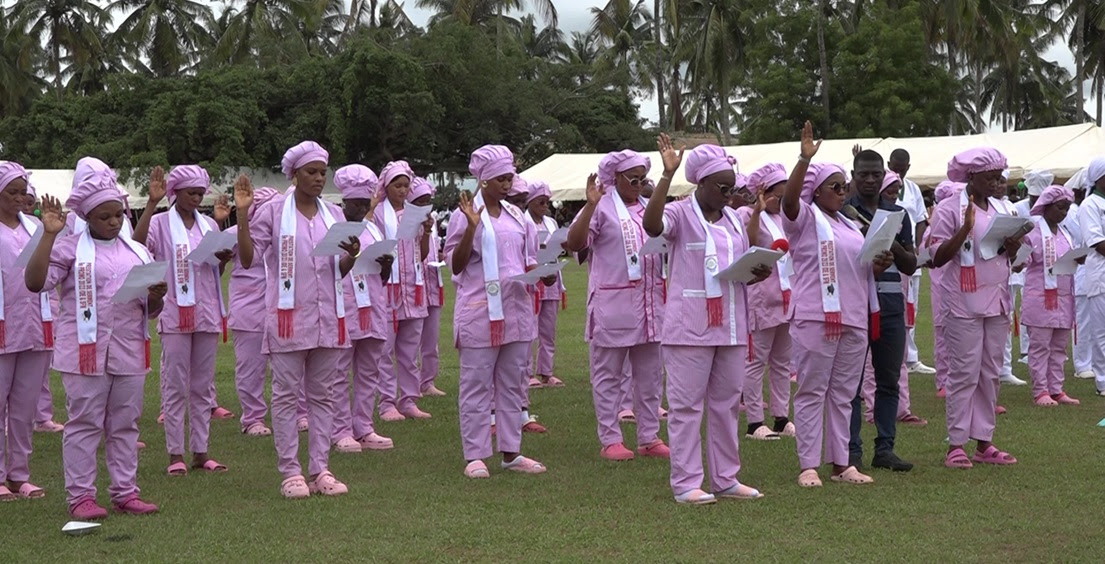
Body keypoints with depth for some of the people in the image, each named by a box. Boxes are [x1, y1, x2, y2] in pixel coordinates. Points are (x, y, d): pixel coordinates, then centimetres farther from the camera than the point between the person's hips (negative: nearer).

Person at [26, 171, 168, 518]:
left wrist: (157, 296, -7)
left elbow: (151, 311, 17)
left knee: (125, 423, 9)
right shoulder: (70, 248, -1)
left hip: (129, 351, 5)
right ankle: (80, 496, 6)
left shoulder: (137, 252, 13)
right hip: (85, 350, -4)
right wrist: (49, 234, -17)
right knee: (85, 423, 0)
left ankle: (125, 492, 17)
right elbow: (35, 282, -14)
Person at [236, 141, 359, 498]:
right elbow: (248, 258, -8)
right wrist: (242, 213, -15)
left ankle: (320, 470, 13)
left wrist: (352, 255, -6)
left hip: (326, 317, 5)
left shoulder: (333, 214, 11)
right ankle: (290, 472, 6)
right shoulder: (273, 212, -2)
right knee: (286, 395, 0)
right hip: (288, 316, -4)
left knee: (322, 395, 8)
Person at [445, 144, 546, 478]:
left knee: (512, 384, 10)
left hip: (516, 309, 6)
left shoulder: (516, 216, 13)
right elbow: (456, 264, -8)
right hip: (480, 310, -6)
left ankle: (511, 452, 17)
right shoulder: (465, 215, -4)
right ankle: (474, 456, 3)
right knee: (477, 385, -2)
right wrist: (471, 226, -19)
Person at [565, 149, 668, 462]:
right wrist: (591, 204, -23)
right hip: (612, 304, -6)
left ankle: (649, 438, 17)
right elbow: (574, 243, -15)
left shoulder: (649, 207, 15)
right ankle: (610, 440, 8)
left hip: (650, 302, 6)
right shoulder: (602, 208, -4)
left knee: (649, 374, 10)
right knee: (608, 374, 1)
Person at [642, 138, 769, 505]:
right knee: (687, 405, -2)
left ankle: (726, 478, 20)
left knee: (726, 403, 12)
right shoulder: (681, 214, -6)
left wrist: (758, 274, 0)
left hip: (730, 326, 7)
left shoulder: (734, 219, 14)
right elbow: (651, 225, -29)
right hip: (690, 328, -7)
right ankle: (686, 483, 3)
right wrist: (667, 175, -34)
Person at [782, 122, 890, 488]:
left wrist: (879, 266, 5)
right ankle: (809, 466, 0)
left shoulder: (850, 226, 21)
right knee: (812, 391, -3)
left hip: (854, 318, 7)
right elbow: (790, 198, -22)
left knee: (843, 393, 10)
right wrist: (804, 159, -34)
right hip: (815, 318, -7)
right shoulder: (804, 219, 0)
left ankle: (841, 463, 15)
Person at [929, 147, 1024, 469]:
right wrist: (965, 228, -21)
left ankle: (984, 443, 13)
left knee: (990, 374, 8)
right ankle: (956, 444, 2)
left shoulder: (1000, 209, 14)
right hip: (964, 304, -6)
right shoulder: (950, 209, -6)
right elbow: (937, 258, -11)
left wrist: (1013, 245, -2)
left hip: (996, 301, 6)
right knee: (964, 373, -5)